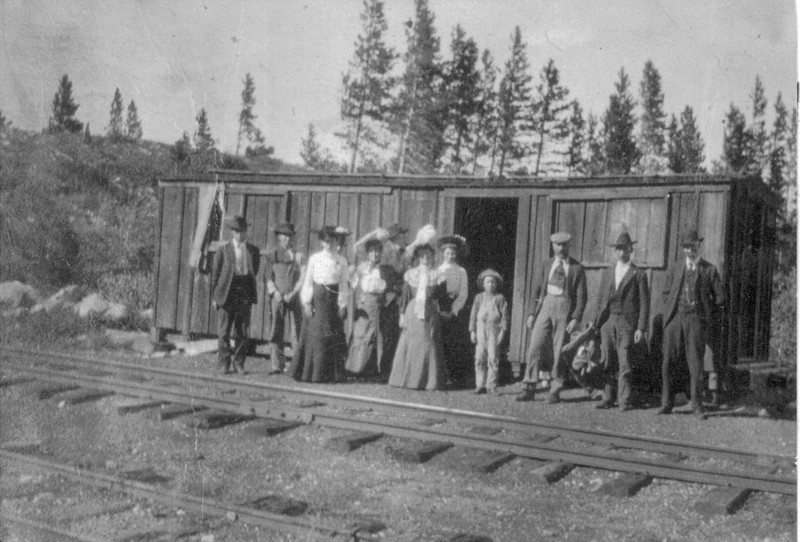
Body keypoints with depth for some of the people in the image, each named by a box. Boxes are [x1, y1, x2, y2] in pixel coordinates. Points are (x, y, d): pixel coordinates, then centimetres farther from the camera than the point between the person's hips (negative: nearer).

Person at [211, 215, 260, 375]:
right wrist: (214, 296, 0)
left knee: (243, 332, 4)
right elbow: (215, 273, 4)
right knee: (224, 332, 0)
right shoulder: (223, 250, 3)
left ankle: (239, 364, 12)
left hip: (245, 294, 2)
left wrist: (250, 291, 6)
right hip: (227, 294, -2)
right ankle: (224, 364, 7)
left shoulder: (253, 251, 9)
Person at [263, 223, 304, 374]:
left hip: (293, 298, -1)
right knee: (275, 333, -1)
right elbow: (267, 277, 5)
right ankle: (277, 365, 3)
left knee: (296, 332, -5)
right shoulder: (272, 255, 10)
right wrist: (275, 292, -9)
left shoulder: (298, 256, 8)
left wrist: (292, 294, -8)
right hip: (276, 298, 1)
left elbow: (302, 278, 3)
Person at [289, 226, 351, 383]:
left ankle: (328, 373, 10)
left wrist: (342, 304, -1)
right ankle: (309, 372, 6)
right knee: (314, 336, -2)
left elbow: (343, 284, 5)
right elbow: (308, 281, 2)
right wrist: (307, 302, -5)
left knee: (332, 336, 2)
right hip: (317, 298, -1)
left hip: (332, 300, 1)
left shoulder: (341, 261, 4)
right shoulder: (314, 258, 1)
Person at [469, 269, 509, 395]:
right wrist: (472, 331, 5)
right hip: (481, 329, 2)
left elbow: (504, 316, 2)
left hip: (494, 330, -2)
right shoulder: (479, 297, 10)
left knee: (493, 358, -5)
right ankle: (480, 385, 6)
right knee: (480, 358, 0)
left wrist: (503, 331, -5)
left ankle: (492, 385, 2)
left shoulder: (500, 298, 3)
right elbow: (473, 314, 11)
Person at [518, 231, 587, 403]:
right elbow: (536, 290, 12)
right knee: (536, 347, -4)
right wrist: (532, 312, 2)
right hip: (545, 305, 2)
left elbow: (581, 296, 2)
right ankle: (529, 389, 0)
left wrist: (576, 318, -9)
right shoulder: (545, 266, 13)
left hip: (565, 306, -2)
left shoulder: (577, 268, 5)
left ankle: (555, 390, 10)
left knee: (560, 350, 1)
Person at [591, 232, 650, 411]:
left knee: (624, 362, -6)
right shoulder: (607, 273, 15)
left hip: (627, 322, -4)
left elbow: (644, 303, -1)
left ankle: (624, 400, 0)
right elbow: (600, 299, 15)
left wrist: (641, 328, -8)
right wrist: (596, 323, 7)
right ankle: (608, 398, 10)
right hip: (607, 321, 4)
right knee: (608, 362, 4)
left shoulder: (638, 274, 2)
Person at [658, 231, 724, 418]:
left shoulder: (709, 270, 6)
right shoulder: (674, 268, 12)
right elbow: (665, 294, 16)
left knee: (695, 364, -2)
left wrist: (708, 317, 5)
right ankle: (667, 404, 7)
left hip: (696, 320, -2)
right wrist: (672, 311, 5)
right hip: (675, 319, 2)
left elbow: (719, 298, 8)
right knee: (668, 362, -1)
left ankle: (696, 405, 7)